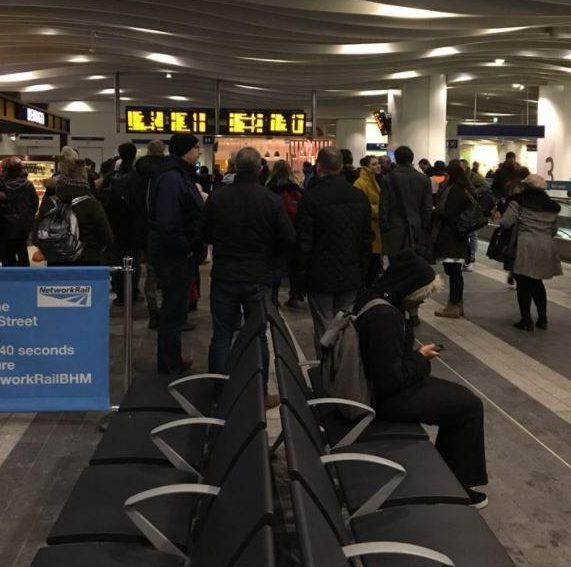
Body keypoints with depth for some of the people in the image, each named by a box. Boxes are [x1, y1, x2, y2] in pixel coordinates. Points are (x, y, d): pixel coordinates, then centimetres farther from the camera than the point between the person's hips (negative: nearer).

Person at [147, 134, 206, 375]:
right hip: (173, 255, -10)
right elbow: (167, 225, -27)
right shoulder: (171, 179, -20)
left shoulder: (180, 175, 14)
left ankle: (173, 361, 33)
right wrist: (187, 249, -18)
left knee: (175, 309, 19)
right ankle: (169, 369, 10)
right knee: (173, 312, -1)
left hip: (180, 255, 10)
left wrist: (196, 247, 10)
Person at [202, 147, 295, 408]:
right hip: (258, 278, -1)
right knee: (258, 337, 10)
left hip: (224, 276, 1)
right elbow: (288, 240, -9)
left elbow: (205, 234, 1)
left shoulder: (217, 196, -7)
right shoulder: (272, 200, -10)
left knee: (221, 336, 10)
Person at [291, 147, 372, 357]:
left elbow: (303, 243, -12)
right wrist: (362, 274, 15)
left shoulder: (311, 197, -12)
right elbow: (366, 239, 8)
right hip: (351, 277, 5)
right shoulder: (359, 197, 4)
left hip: (321, 277, -4)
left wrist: (299, 280, -4)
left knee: (324, 331, 3)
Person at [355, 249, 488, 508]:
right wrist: (420, 358, -13)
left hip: (377, 385, 10)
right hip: (389, 399, -10)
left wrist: (416, 352, 4)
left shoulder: (372, 298, 0)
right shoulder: (384, 316, -30)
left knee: (459, 397, 18)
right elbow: (391, 379, -27)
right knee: (470, 405, 0)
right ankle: (460, 484, 16)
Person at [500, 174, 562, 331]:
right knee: (537, 282, 19)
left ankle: (526, 321, 7)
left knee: (524, 284, 5)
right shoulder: (552, 206, 13)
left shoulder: (518, 201, -2)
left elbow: (505, 223, -8)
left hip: (526, 246, -5)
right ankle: (542, 319, 21)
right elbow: (554, 230, 17)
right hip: (546, 247, 5)